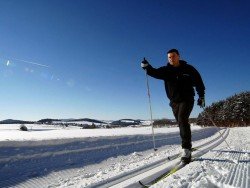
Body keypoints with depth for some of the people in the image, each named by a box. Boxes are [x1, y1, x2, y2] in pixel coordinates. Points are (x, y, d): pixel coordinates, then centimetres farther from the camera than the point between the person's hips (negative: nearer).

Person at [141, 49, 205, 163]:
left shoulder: (188, 69, 0)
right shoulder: (166, 70, 3)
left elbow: (198, 82, 8)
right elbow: (155, 72, -14)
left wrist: (201, 96, 6)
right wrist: (147, 67, -33)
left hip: (187, 100, -3)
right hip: (174, 102, 4)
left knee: (182, 120, -23)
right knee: (181, 123, 11)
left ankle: (186, 149, -20)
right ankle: (187, 145, 30)